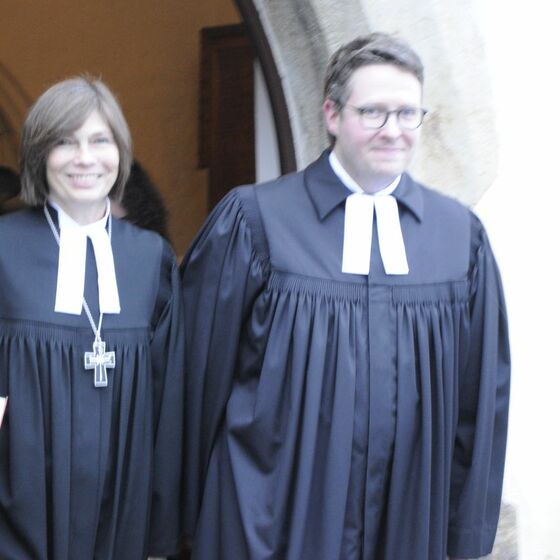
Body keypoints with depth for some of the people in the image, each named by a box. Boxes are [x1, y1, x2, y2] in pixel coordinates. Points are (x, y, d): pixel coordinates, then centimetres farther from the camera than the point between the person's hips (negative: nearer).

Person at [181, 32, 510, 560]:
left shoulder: (461, 234, 2)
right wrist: (201, 511, 3)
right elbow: (204, 372, -2)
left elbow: (481, 392, 6)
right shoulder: (254, 219, -7)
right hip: (274, 517, -3)